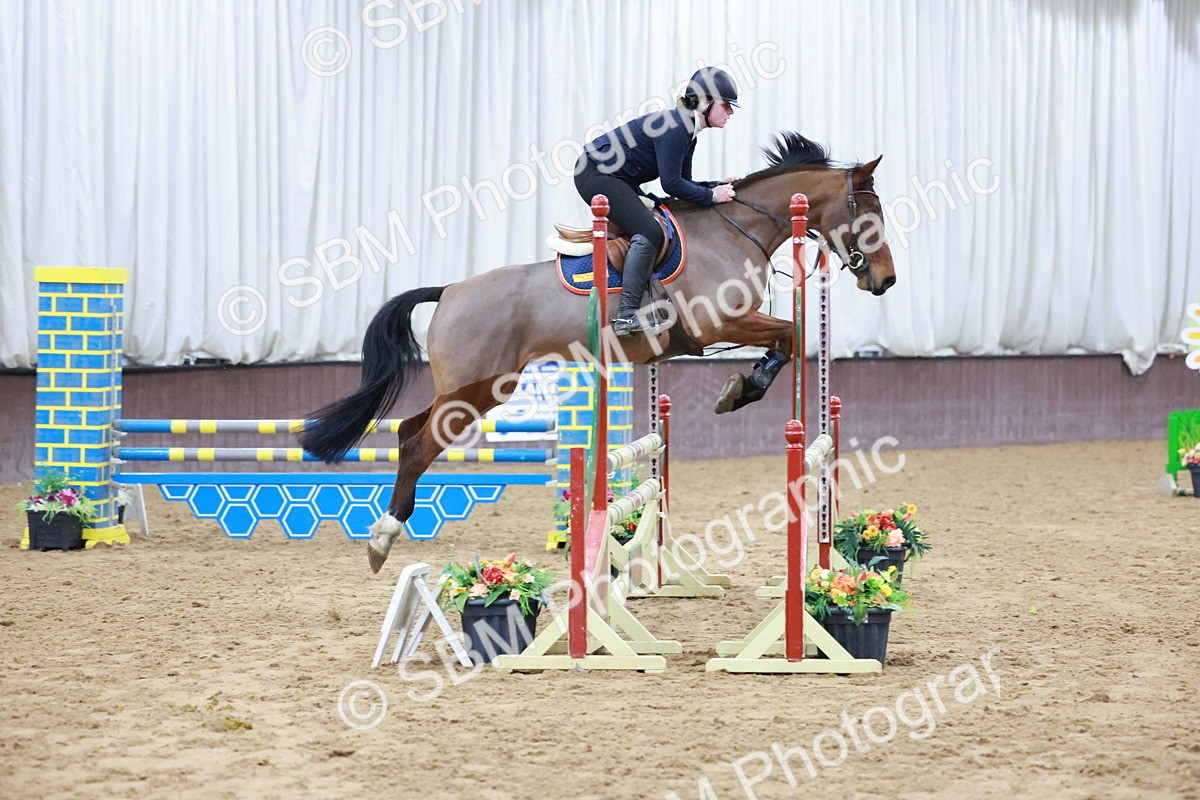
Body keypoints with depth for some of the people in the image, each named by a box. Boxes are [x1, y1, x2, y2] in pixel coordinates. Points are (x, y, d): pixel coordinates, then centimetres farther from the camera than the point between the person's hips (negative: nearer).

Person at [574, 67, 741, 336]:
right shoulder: (674, 126, -22)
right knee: (648, 233, -20)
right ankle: (627, 316, -26)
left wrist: (718, 186, 2)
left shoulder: (688, 131, 9)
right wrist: (711, 196, -16)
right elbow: (671, 184, -24)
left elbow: (682, 183, 14)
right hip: (596, 174, -11)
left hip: (619, 179, 11)